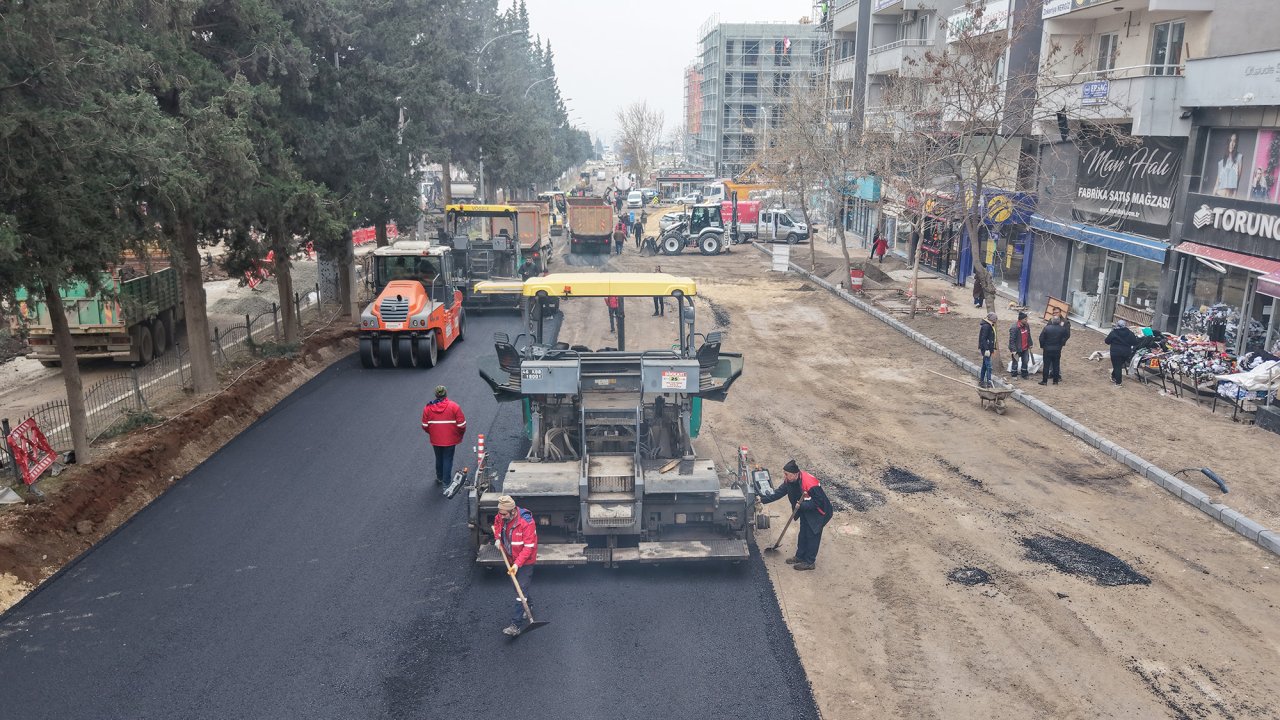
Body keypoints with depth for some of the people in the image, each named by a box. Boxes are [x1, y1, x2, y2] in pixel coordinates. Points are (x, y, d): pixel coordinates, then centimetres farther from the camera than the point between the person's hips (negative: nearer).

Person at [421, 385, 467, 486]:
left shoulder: (428, 408, -7)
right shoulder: (453, 406, -14)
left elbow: (425, 426, -1)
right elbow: (462, 424, -13)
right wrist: (460, 434, 6)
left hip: (435, 440, 3)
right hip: (450, 439, -3)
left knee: (439, 459, 22)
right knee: (448, 460, 9)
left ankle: (439, 478, 39)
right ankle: (446, 482, 11)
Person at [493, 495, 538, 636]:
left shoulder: (526, 522, -31)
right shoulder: (501, 517, -10)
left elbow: (528, 547, -28)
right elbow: (496, 524, 16)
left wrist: (517, 564, -33)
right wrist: (497, 538, -2)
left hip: (525, 561, -7)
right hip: (511, 559, 7)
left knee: (521, 589, -10)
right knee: (518, 585, 23)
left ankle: (515, 625, -11)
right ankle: (528, 604, 50)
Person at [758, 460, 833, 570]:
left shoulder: (810, 484, -37)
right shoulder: (790, 481, -11)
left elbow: (818, 502, -31)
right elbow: (779, 492, -4)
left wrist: (801, 506, -33)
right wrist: (763, 499, -10)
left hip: (817, 513, -8)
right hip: (805, 511, 8)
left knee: (812, 536, 2)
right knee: (803, 534, 18)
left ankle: (809, 562, 14)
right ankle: (800, 557, 33)